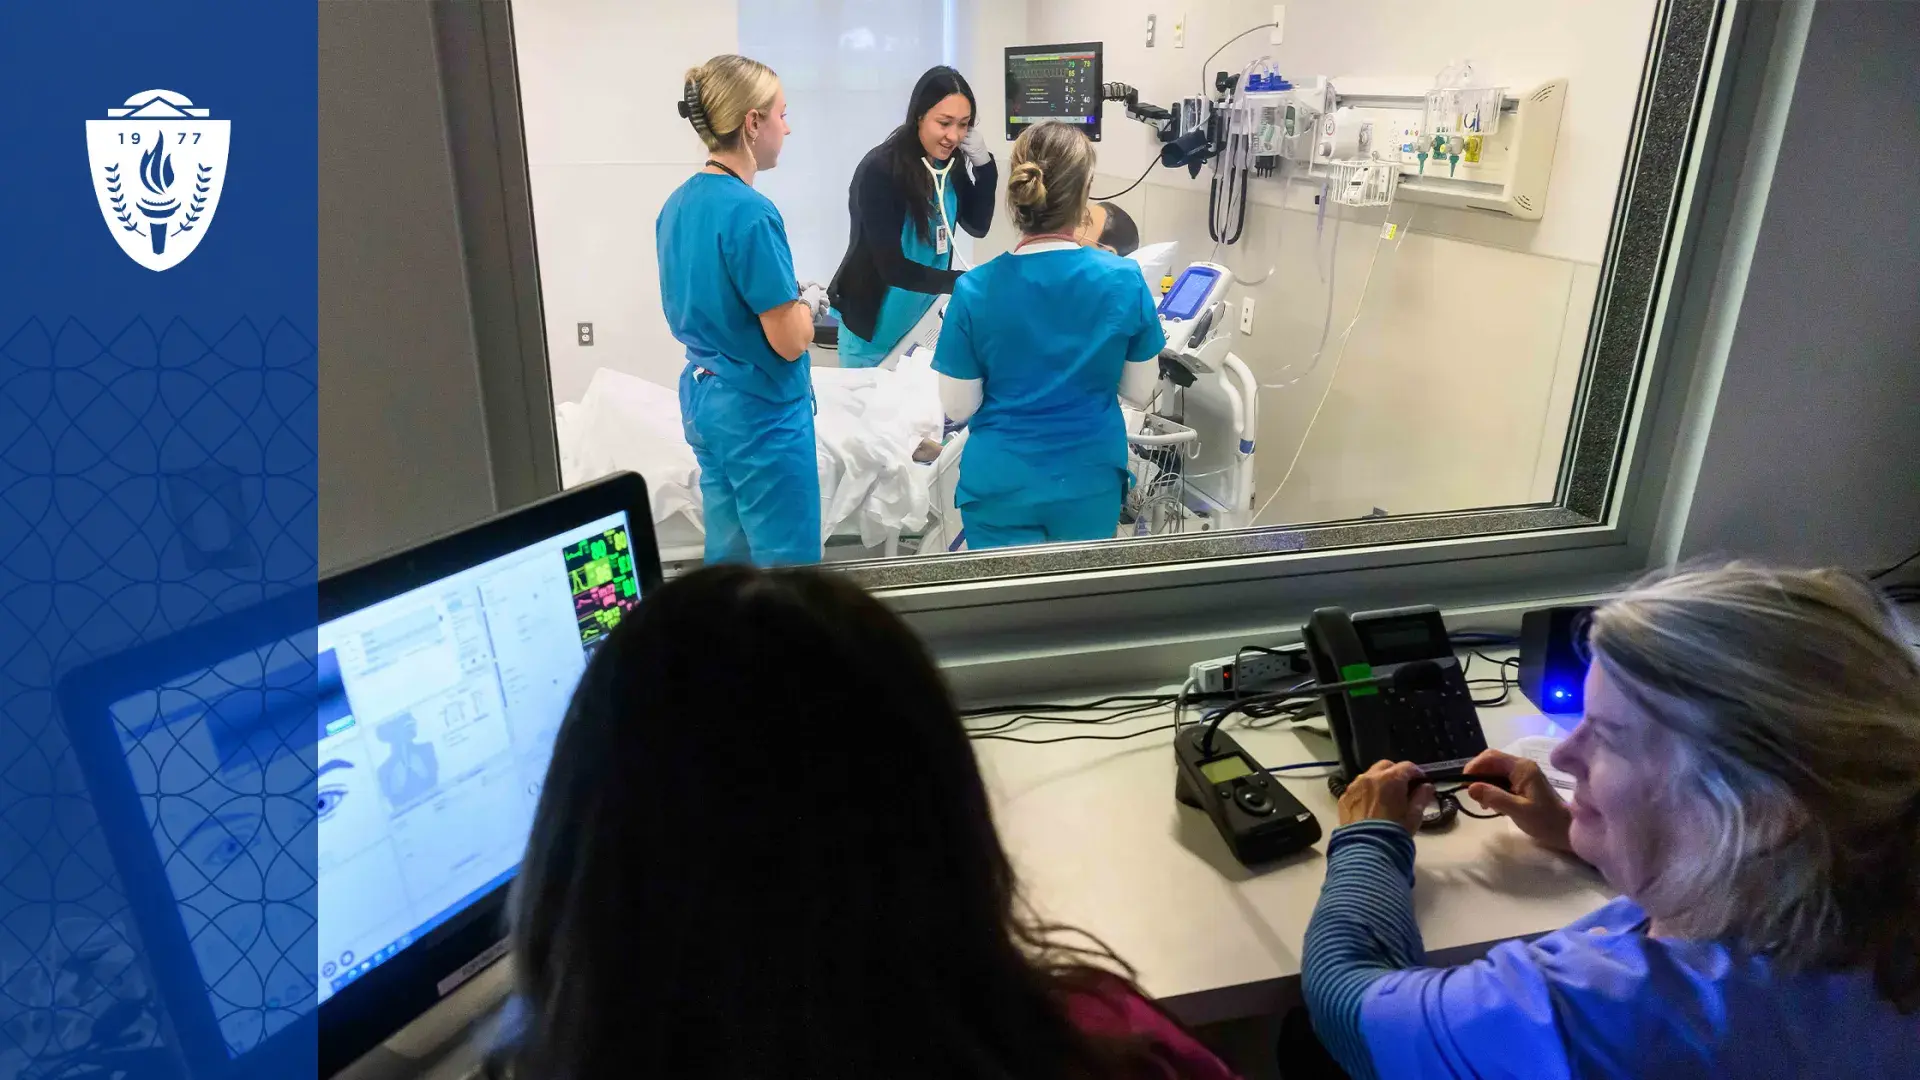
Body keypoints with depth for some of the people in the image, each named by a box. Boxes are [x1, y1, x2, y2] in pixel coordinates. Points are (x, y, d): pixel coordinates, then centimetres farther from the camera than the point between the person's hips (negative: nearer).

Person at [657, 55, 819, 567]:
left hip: (702, 399, 9)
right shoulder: (750, 212, -20)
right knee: (786, 566, 3)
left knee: (729, 554, 18)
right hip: (762, 411, -9)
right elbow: (790, 342, -20)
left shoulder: (678, 204, 5)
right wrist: (805, 307, 1)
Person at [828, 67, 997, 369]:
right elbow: (892, 267, -25)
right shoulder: (879, 170, -22)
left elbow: (978, 226, 4)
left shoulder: (950, 162, -4)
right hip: (873, 322, -5)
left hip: (924, 317, 5)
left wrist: (984, 165, -11)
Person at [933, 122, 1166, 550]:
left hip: (1002, 483, -1)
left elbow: (958, 408, -8)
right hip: (1091, 481, 1)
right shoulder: (1124, 280, -13)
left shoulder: (975, 291, -16)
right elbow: (1139, 394, -2)